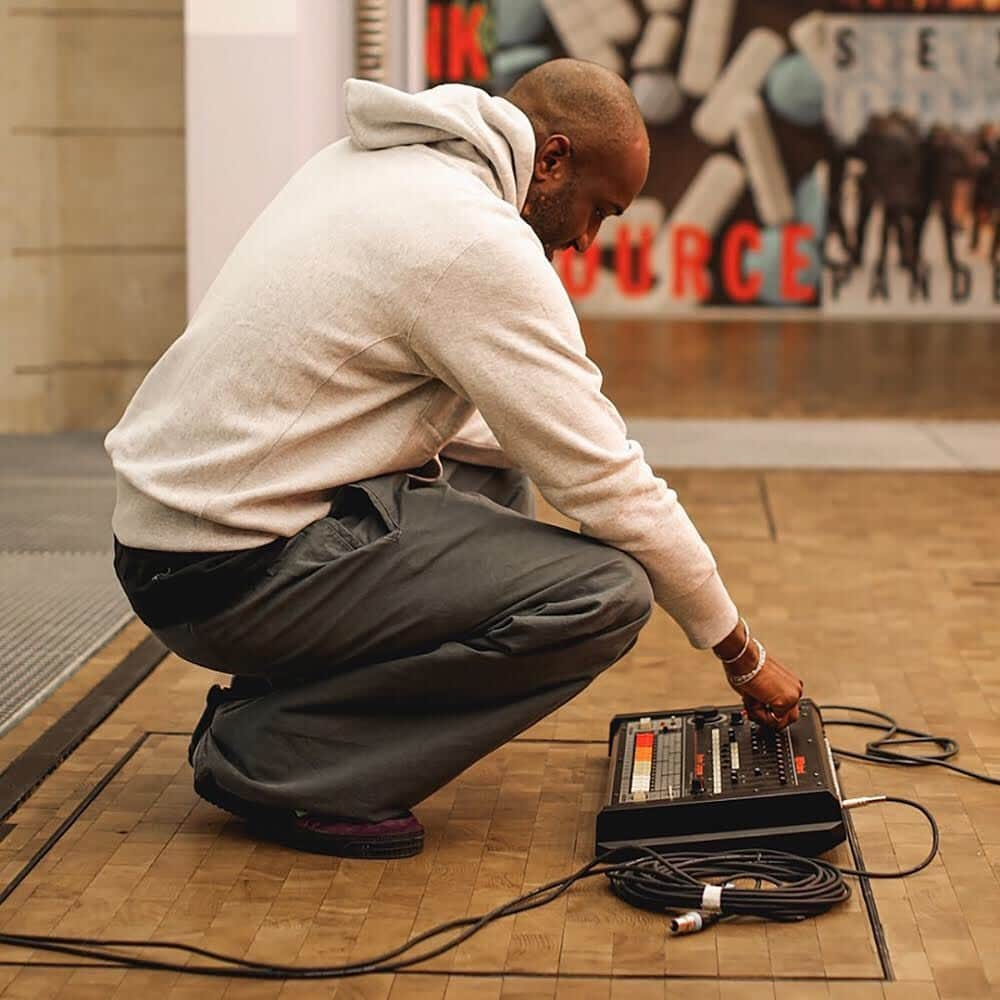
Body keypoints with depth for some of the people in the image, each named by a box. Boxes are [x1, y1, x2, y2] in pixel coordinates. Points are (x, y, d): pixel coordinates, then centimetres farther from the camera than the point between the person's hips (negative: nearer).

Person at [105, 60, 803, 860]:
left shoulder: (375, 163, 12)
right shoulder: (478, 243, -16)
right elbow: (607, 480, -12)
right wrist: (743, 655, -1)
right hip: (232, 575, -10)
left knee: (493, 479, 27)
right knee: (606, 593, -16)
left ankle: (279, 704, 13)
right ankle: (273, 757, -9)